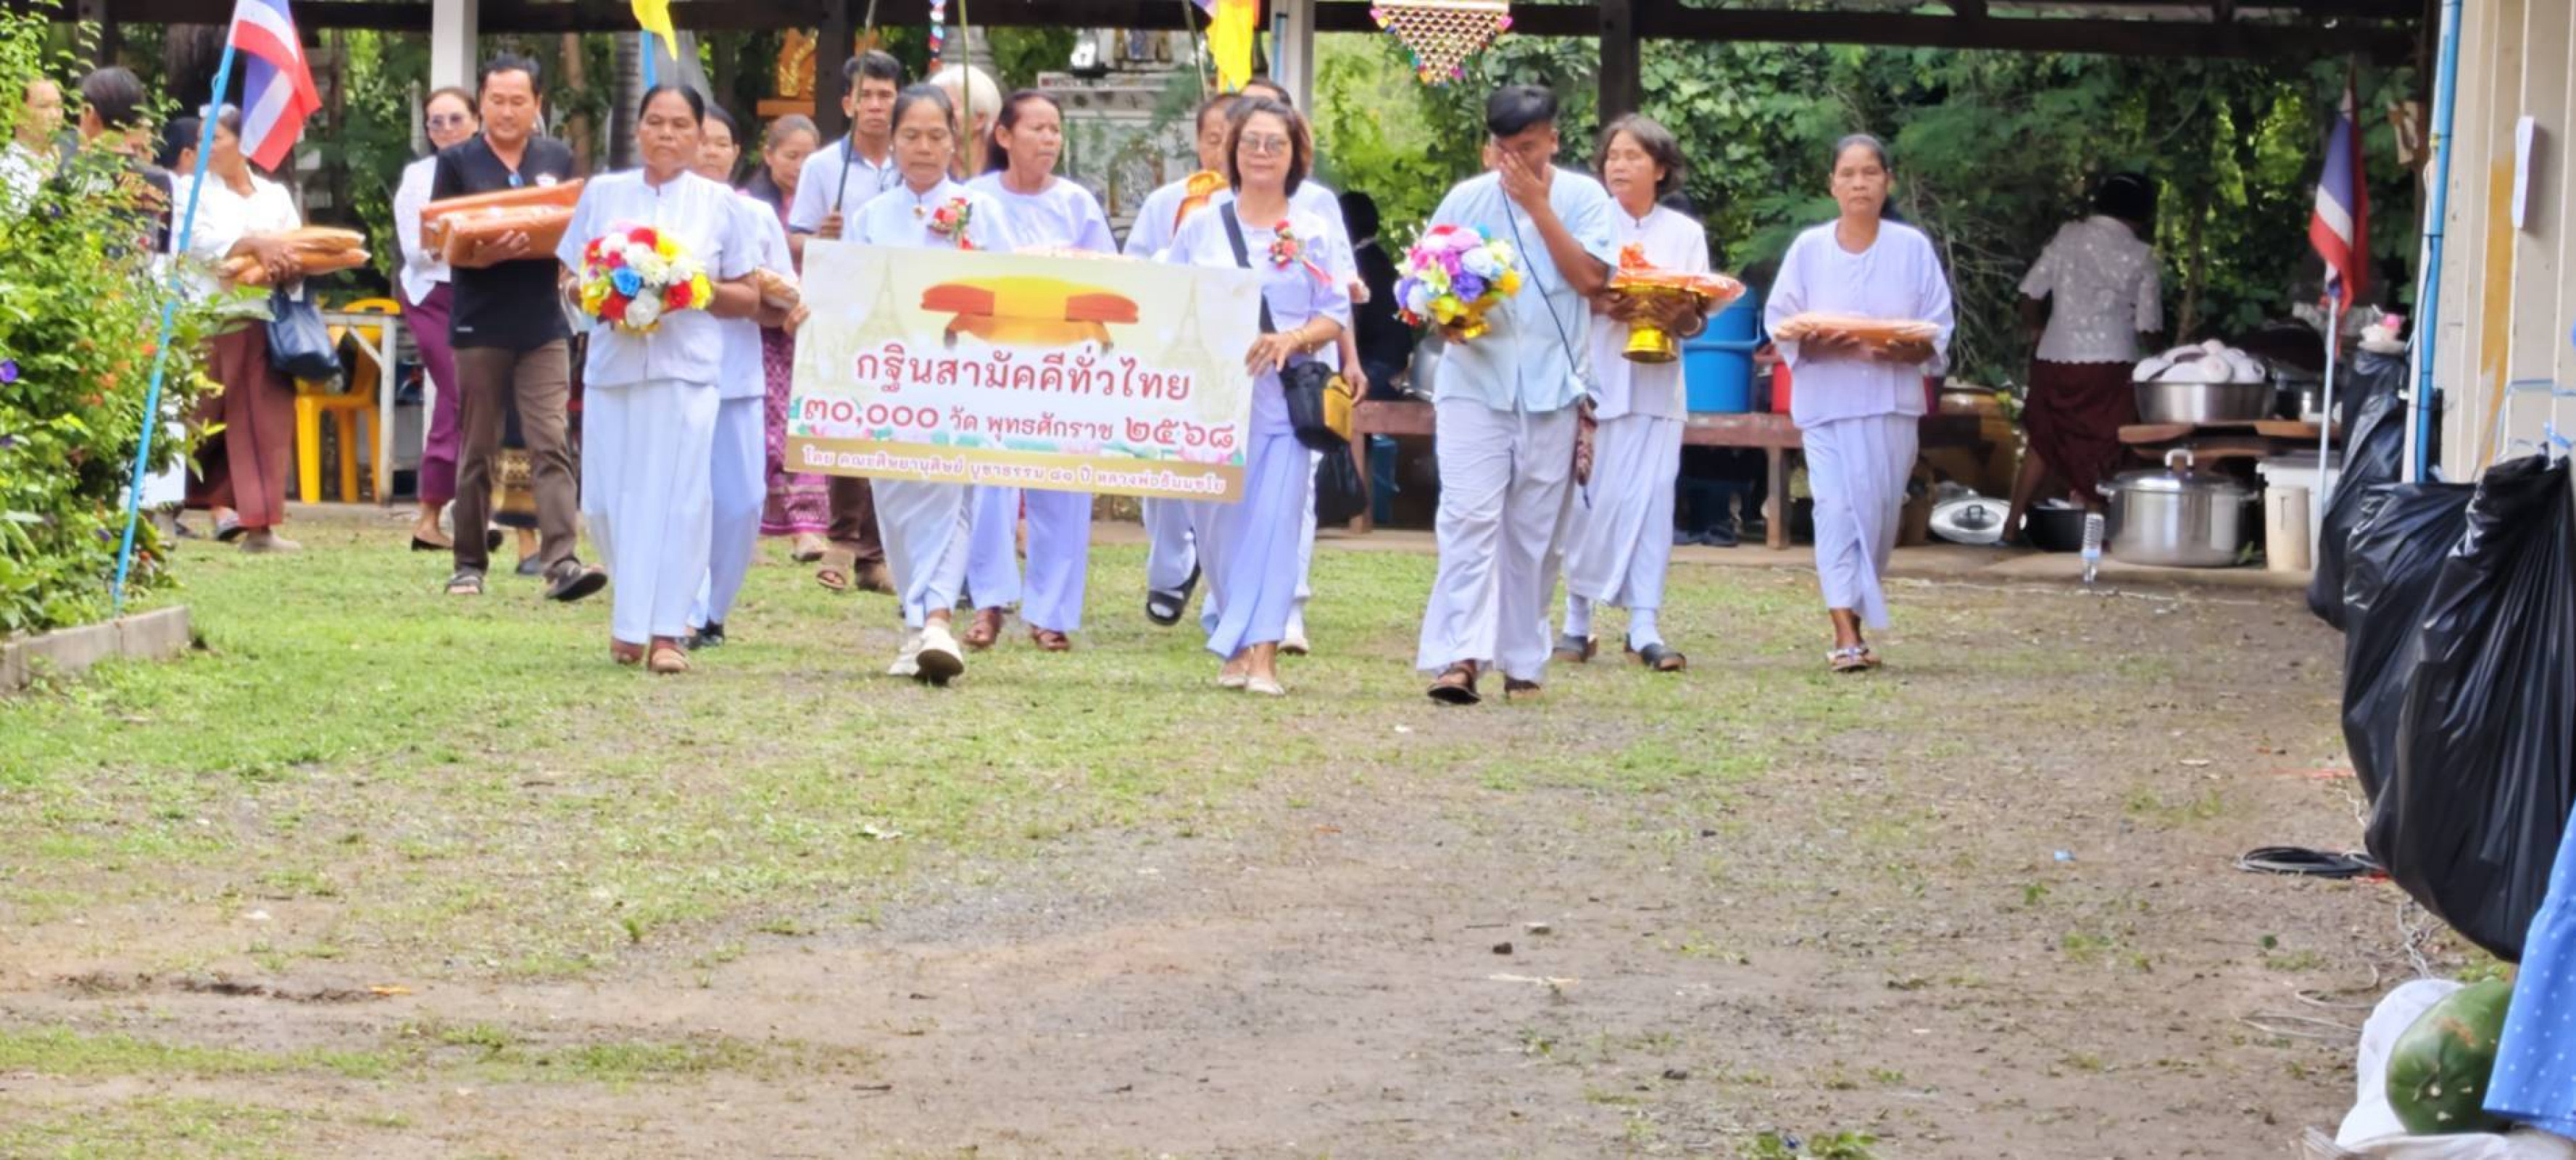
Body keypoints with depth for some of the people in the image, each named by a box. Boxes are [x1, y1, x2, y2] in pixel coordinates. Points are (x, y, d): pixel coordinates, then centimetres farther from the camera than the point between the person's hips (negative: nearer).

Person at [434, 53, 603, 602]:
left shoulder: (557, 159, 11)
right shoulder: (458, 162, 4)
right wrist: (481, 254, -20)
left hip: (544, 325, 1)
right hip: (480, 325, -1)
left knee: (552, 445, -10)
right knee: (477, 451, 6)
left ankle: (562, 561, -18)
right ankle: (470, 564, 14)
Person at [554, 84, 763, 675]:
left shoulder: (720, 203, 7)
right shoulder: (602, 194, 11)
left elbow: (748, 297, 7)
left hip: (685, 370, -2)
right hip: (613, 364, 2)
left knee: (677, 497, -8)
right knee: (608, 498, 1)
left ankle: (664, 629, -3)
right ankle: (630, 616, 20)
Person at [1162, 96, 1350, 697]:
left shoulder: (1313, 231, 7)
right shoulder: (1200, 228, 11)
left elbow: (1335, 314, 4)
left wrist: (1292, 339, -14)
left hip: (1284, 396, -2)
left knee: (1273, 522, -10)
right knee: (1219, 523, 3)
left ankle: (1262, 653, -13)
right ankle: (1235, 648, 16)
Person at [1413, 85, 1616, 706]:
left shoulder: (1583, 198, 2)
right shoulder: (1466, 199, 5)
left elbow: (1589, 277, -10)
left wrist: (1538, 205, -12)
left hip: (1550, 390, 0)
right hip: (1475, 381, 0)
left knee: (1534, 531, 6)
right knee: (1470, 517, -12)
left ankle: (1523, 662, 14)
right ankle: (1461, 656, -18)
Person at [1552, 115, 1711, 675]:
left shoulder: (1685, 234, 12)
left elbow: (1698, 320, 9)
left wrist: (1676, 313, -13)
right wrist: (1603, 305, -18)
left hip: (1656, 382, 1)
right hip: (1596, 377, -1)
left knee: (1651, 498, -5)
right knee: (1591, 498, -3)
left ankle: (1644, 626, -7)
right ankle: (1578, 618, 7)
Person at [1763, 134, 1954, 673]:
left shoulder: (1913, 248, 3)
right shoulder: (1809, 249, 2)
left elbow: (1938, 332, 3)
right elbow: (1780, 324, 2)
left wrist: (1904, 350, -17)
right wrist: (1825, 344, -16)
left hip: (1892, 402, 1)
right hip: (1827, 401, -1)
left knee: (1880, 513, 4)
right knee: (1836, 508, -12)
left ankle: (1860, 611, 22)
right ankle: (1846, 635, -17)